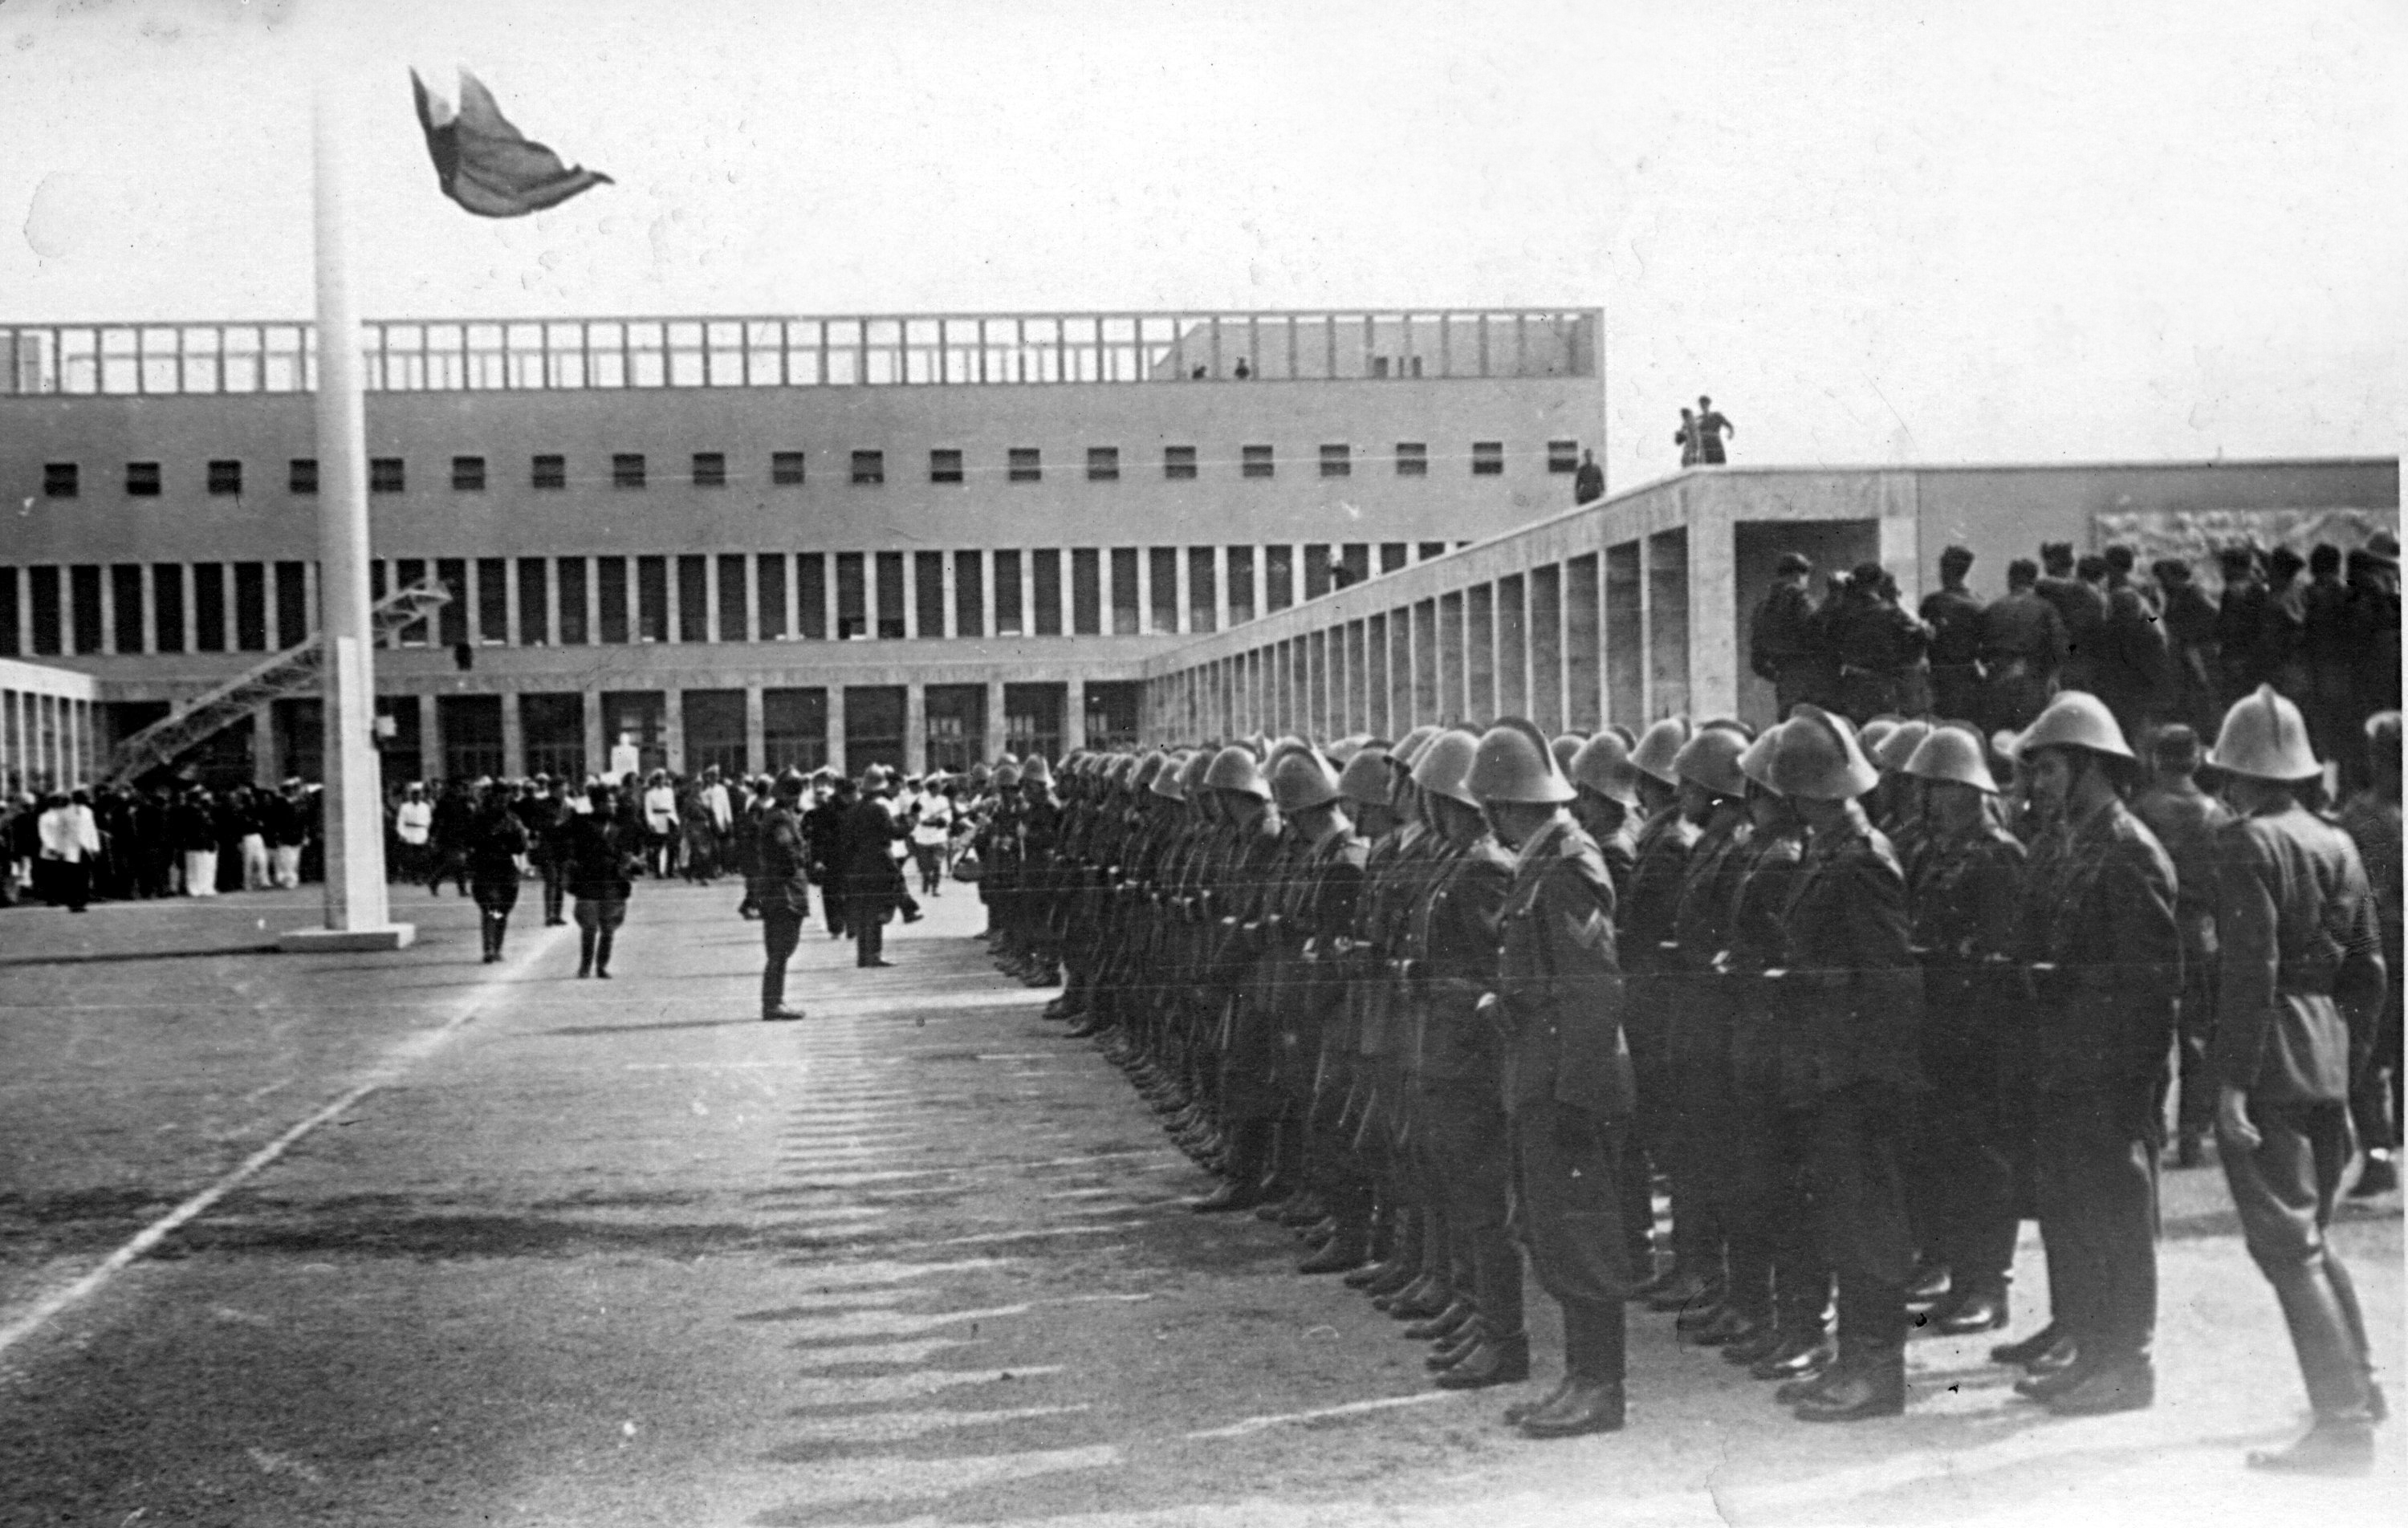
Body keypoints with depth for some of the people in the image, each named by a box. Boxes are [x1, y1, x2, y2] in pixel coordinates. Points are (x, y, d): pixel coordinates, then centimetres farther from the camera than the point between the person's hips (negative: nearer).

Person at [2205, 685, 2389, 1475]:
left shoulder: (2249, 844, -12)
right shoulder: (2338, 845, 12)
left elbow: (2250, 971, -19)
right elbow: (2368, 968, 15)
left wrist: (2233, 1083, -19)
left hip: (2270, 1065, -8)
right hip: (2327, 1059, 8)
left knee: (2287, 1245, -6)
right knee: (2310, 1232, 22)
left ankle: (2344, 1423, -8)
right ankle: (2357, 1385, 30)